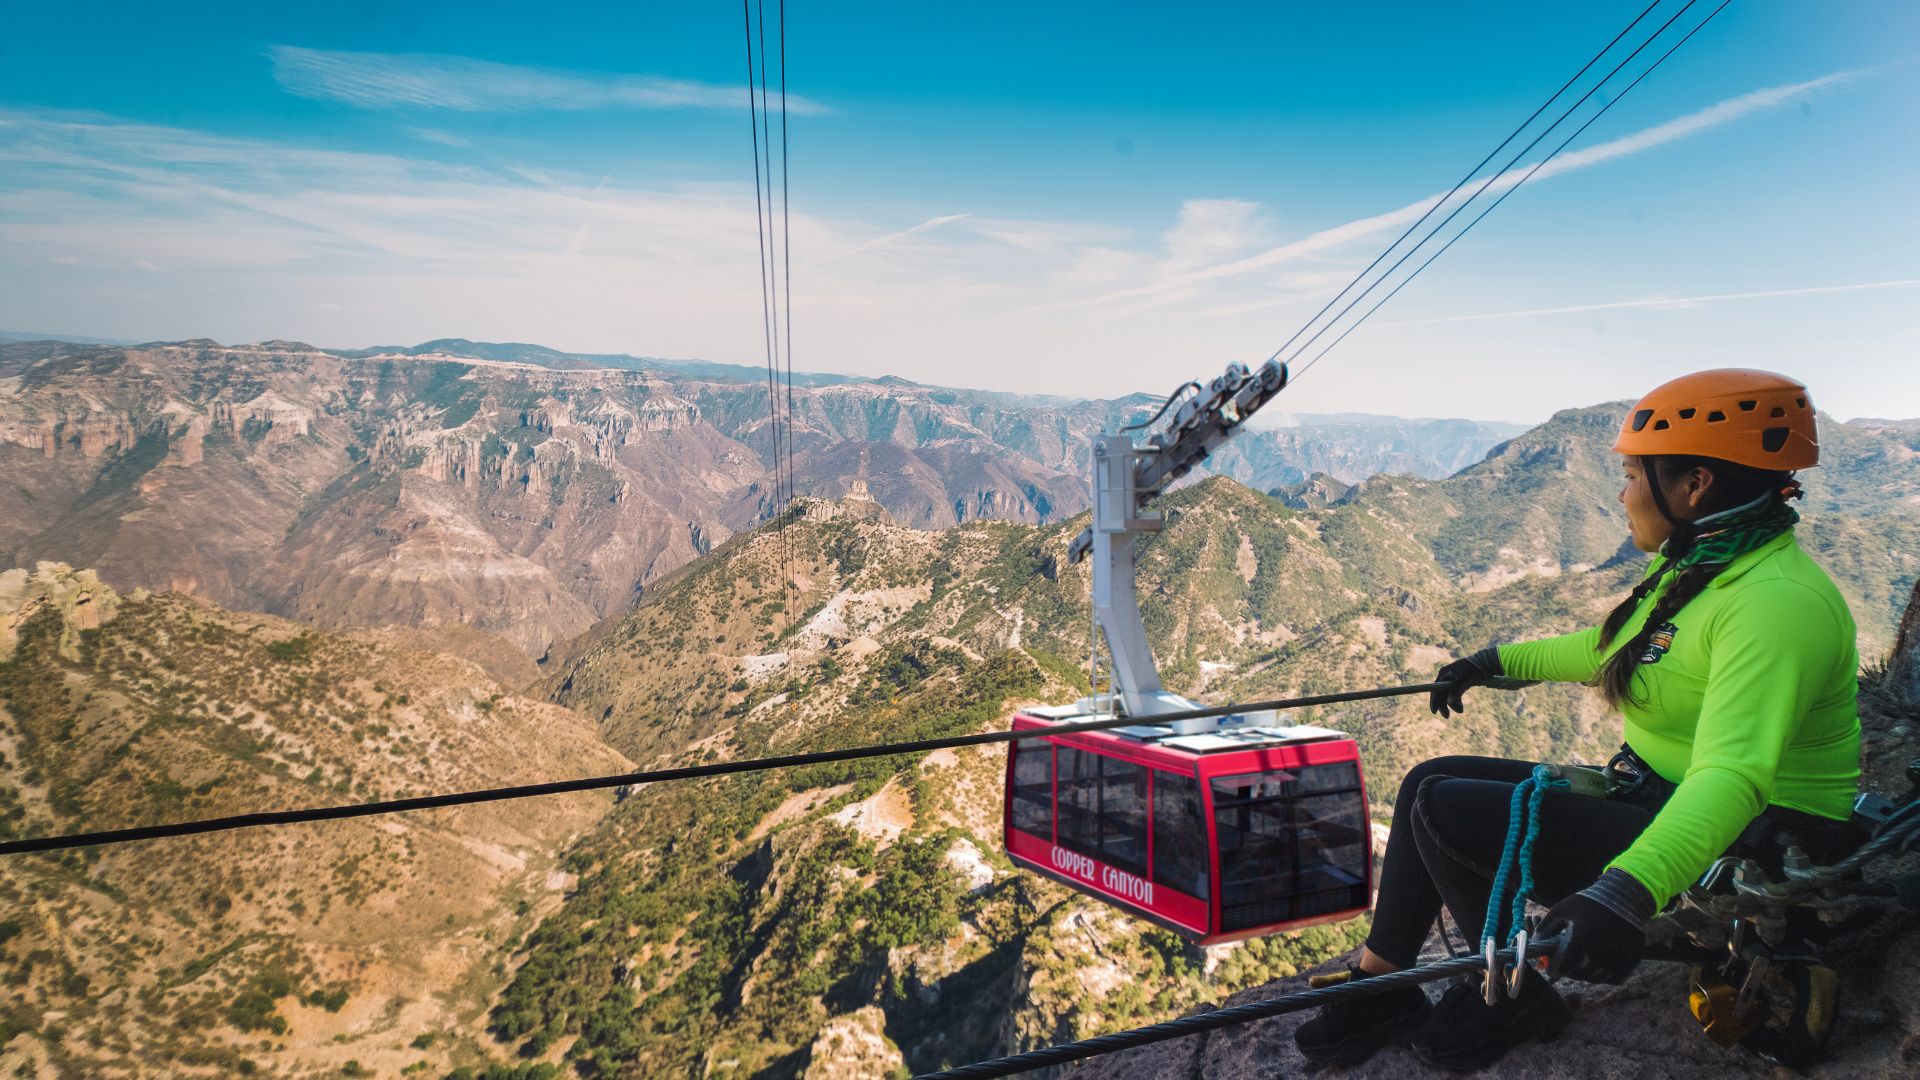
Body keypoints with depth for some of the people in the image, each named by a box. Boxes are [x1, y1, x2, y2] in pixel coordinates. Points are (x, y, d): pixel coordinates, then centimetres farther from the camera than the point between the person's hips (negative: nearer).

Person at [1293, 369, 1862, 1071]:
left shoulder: (1776, 602, -26)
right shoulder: (1698, 566, 6)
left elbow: (1733, 774, -39)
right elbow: (1610, 650, 24)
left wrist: (1628, 888, -53)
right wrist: (1500, 663, 32)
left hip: (1737, 851, -10)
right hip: (1653, 797, 10)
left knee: (1446, 809, -19)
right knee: (1430, 783, 1)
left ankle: (1515, 1004, 3)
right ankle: (1376, 986, 8)